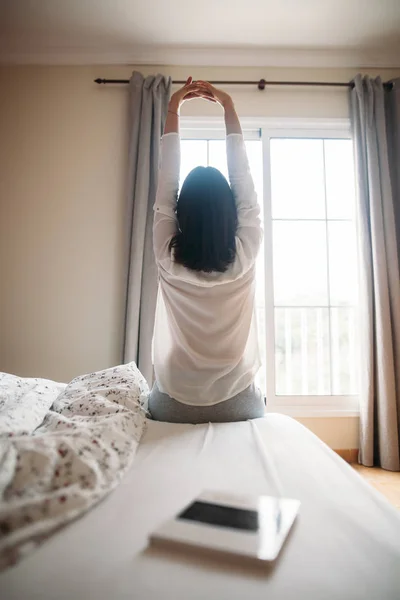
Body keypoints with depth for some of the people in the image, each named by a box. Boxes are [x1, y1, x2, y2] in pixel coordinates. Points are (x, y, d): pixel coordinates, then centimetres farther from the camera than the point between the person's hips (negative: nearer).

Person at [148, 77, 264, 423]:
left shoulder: (168, 257, -14)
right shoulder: (245, 255, -14)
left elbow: (166, 183, -3)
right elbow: (243, 180, -3)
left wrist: (172, 112, 6)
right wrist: (229, 109, 5)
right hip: (238, 406, 0)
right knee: (255, 403, 26)